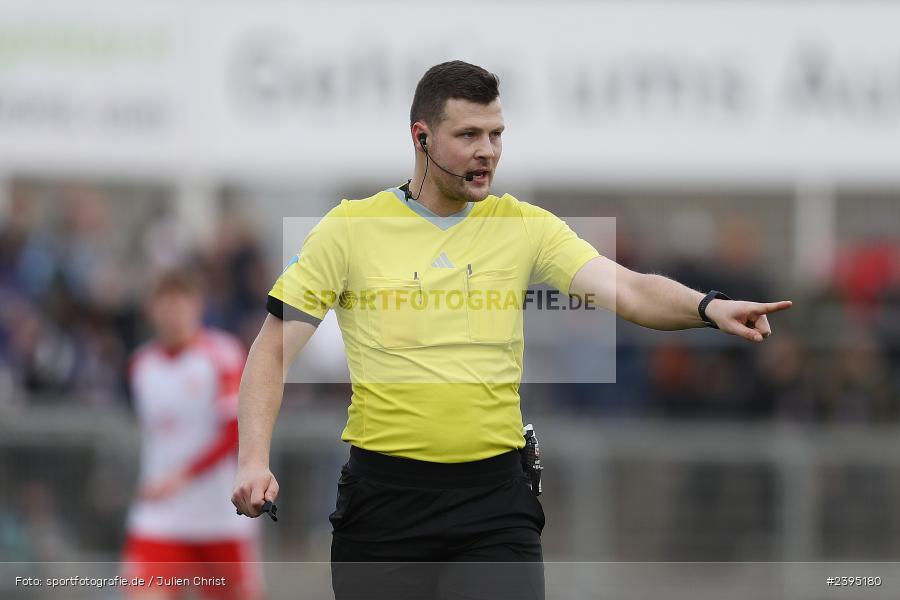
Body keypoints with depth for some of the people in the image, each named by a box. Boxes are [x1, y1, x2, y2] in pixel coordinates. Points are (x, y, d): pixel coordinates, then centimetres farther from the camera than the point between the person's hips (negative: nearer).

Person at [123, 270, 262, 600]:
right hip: (160, 521, 3)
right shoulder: (141, 364, 7)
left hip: (222, 517, -3)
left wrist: (184, 476, -25)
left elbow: (237, 432, -16)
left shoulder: (222, 354, -8)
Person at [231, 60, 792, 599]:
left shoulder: (525, 226, 4)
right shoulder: (351, 227, 0)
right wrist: (255, 460, -13)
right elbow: (273, 351, 1)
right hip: (383, 497, -1)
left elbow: (626, 289, -9)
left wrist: (708, 307, -29)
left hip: (495, 499, 1)